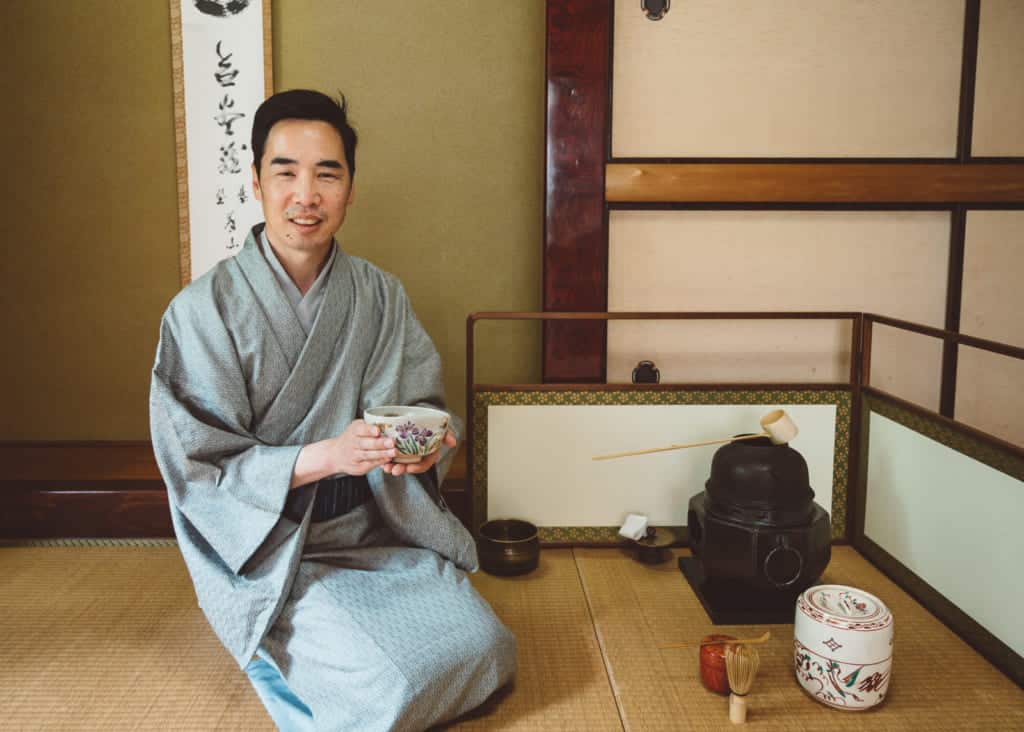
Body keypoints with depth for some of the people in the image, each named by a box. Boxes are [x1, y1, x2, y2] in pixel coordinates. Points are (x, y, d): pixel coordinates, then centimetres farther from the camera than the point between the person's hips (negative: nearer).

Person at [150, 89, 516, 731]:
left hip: (377, 527, 4)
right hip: (267, 547, -4)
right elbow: (201, 469, -14)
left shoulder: (380, 295, 0)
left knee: (482, 646, -10)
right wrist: (325, 456, -28)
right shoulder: (203, 311, -14)